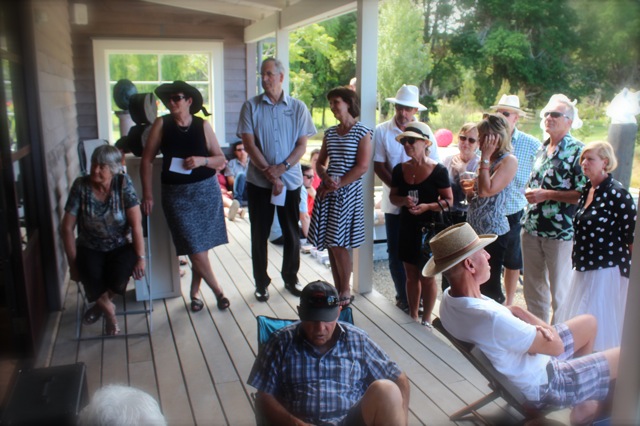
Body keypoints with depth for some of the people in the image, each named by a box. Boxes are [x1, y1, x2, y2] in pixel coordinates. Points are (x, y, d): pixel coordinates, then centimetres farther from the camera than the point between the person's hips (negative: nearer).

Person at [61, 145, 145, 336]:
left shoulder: (123, 183, -14)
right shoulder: (81, 185, -12)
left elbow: (136, 223, -15)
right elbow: (67, 228, -8)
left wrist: (140, 257, -18)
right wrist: (73, 262, -8)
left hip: (121, 246, 0)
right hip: (90, 248, 1)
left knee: (119, 277, -27)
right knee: (91, 275, -28)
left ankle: (100, 304, 10)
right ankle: (107, 308, 6)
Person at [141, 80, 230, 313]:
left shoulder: (203, 125, -1)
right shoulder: (162, 124, -3)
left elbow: (221, 160, 2)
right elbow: (147, 160, -2)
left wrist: (202, 160, -18)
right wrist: (147, 194, -5)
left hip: (206, 191, 1)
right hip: (177, 194, -1)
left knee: (201, 247, 7)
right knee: (196, 249, -4)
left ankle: (194, 292, 26)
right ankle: (218, 291, 15)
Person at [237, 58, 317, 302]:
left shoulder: (297, 108, 2)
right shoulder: (251, 106, 0)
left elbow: (302, 145, -1)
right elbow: (249, 144, -6)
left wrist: (282, 167, -16)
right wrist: (269, 173, -14)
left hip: (290, 180, 1)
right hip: (258, 181, 0)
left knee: (292, 233, 9)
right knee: (259, 234, 6)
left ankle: (290, 278, 28)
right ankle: (261, 283, 20)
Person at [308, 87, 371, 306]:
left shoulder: (362, 132, -5)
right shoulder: (330, 133, 13)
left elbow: (362, 167, -11)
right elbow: (320, 163, 15)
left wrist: (338, 185, -12)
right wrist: (327, 179, -6)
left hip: (348, 192, -6)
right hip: (327, 192, 6)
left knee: (338, 244, -6)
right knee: (330, 244, 7)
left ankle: (346, 292, 11)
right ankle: (337, 291, 18)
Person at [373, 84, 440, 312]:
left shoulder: (425, 132, 0)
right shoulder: (382, 131, -1)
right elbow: (379, 166, -3)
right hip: (394, 201, 0)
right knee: (396, 251, 7)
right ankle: (403, 296, 21)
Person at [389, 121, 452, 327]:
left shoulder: (438, 171, -10)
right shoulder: (399, 170, 3)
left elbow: (449, 200, -7)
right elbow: (393, 196, 11)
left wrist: (428, 206, -23)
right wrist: (403, 200, -11)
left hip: (429, 229, -4)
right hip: (407, 228, 5)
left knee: (427, 277, 5)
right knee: (411, 275, 14)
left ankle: (426, 320, 20)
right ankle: (412, 317, 28)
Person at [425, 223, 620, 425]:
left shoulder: (449, 297, -13)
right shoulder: (491, 319, -41)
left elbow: (512, 310, 0)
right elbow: (556, 346, -25)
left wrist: (538, 324, -18)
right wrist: (546, 328, -6)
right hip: (543, 384, -8)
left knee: (589, 323, 24)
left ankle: (584, 403, 34)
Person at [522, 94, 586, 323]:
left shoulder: (577, 151, -10)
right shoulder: (542, 148, 13)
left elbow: (584, 194, -18)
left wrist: (547, 195, -19)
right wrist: (531, 193, 9)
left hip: (560, 232, -7)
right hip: (532, 228, 7)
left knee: (559, 291, 5)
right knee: (532, 288, 16)